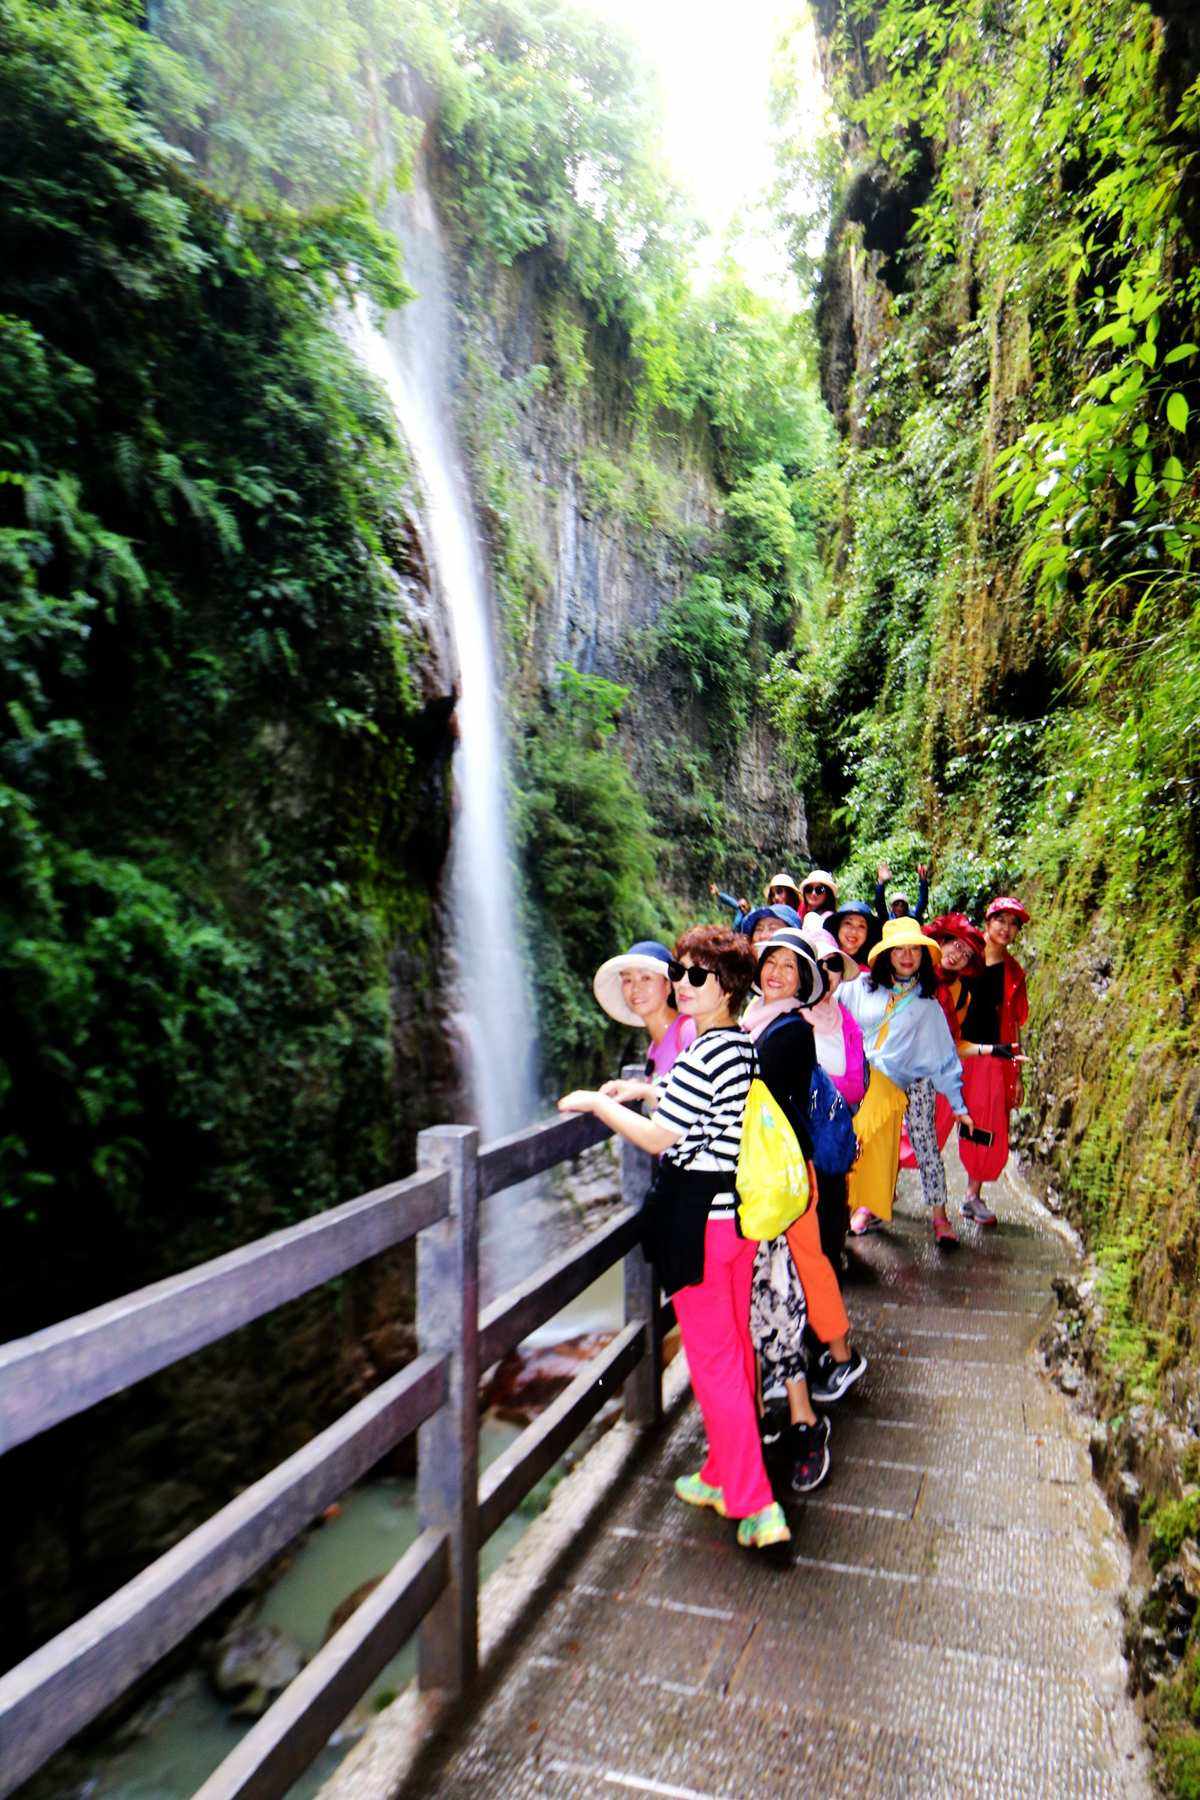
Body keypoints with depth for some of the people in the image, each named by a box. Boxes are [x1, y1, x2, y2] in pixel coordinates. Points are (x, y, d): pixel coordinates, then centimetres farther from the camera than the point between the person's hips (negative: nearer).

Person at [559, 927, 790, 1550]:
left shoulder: (707, 1050, -22)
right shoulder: (743, 1044, 8)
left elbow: (662, 1138, -21)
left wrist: (597, 1102, -9)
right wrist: (648, 1092, 19)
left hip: (699, 1217, -10)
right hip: (739, 1210, 10)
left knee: (712, 1359, 2)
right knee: (735, 1347, 19)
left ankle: (755, 1505, 10)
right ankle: (725, 1475, 36)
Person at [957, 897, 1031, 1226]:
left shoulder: (1014, 972, 9)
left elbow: (1014, 1026, 12)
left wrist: (1017, 1075, 9)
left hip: (994, 1063, 4)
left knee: (987, 1133, 8)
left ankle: (973, 1197, 26)